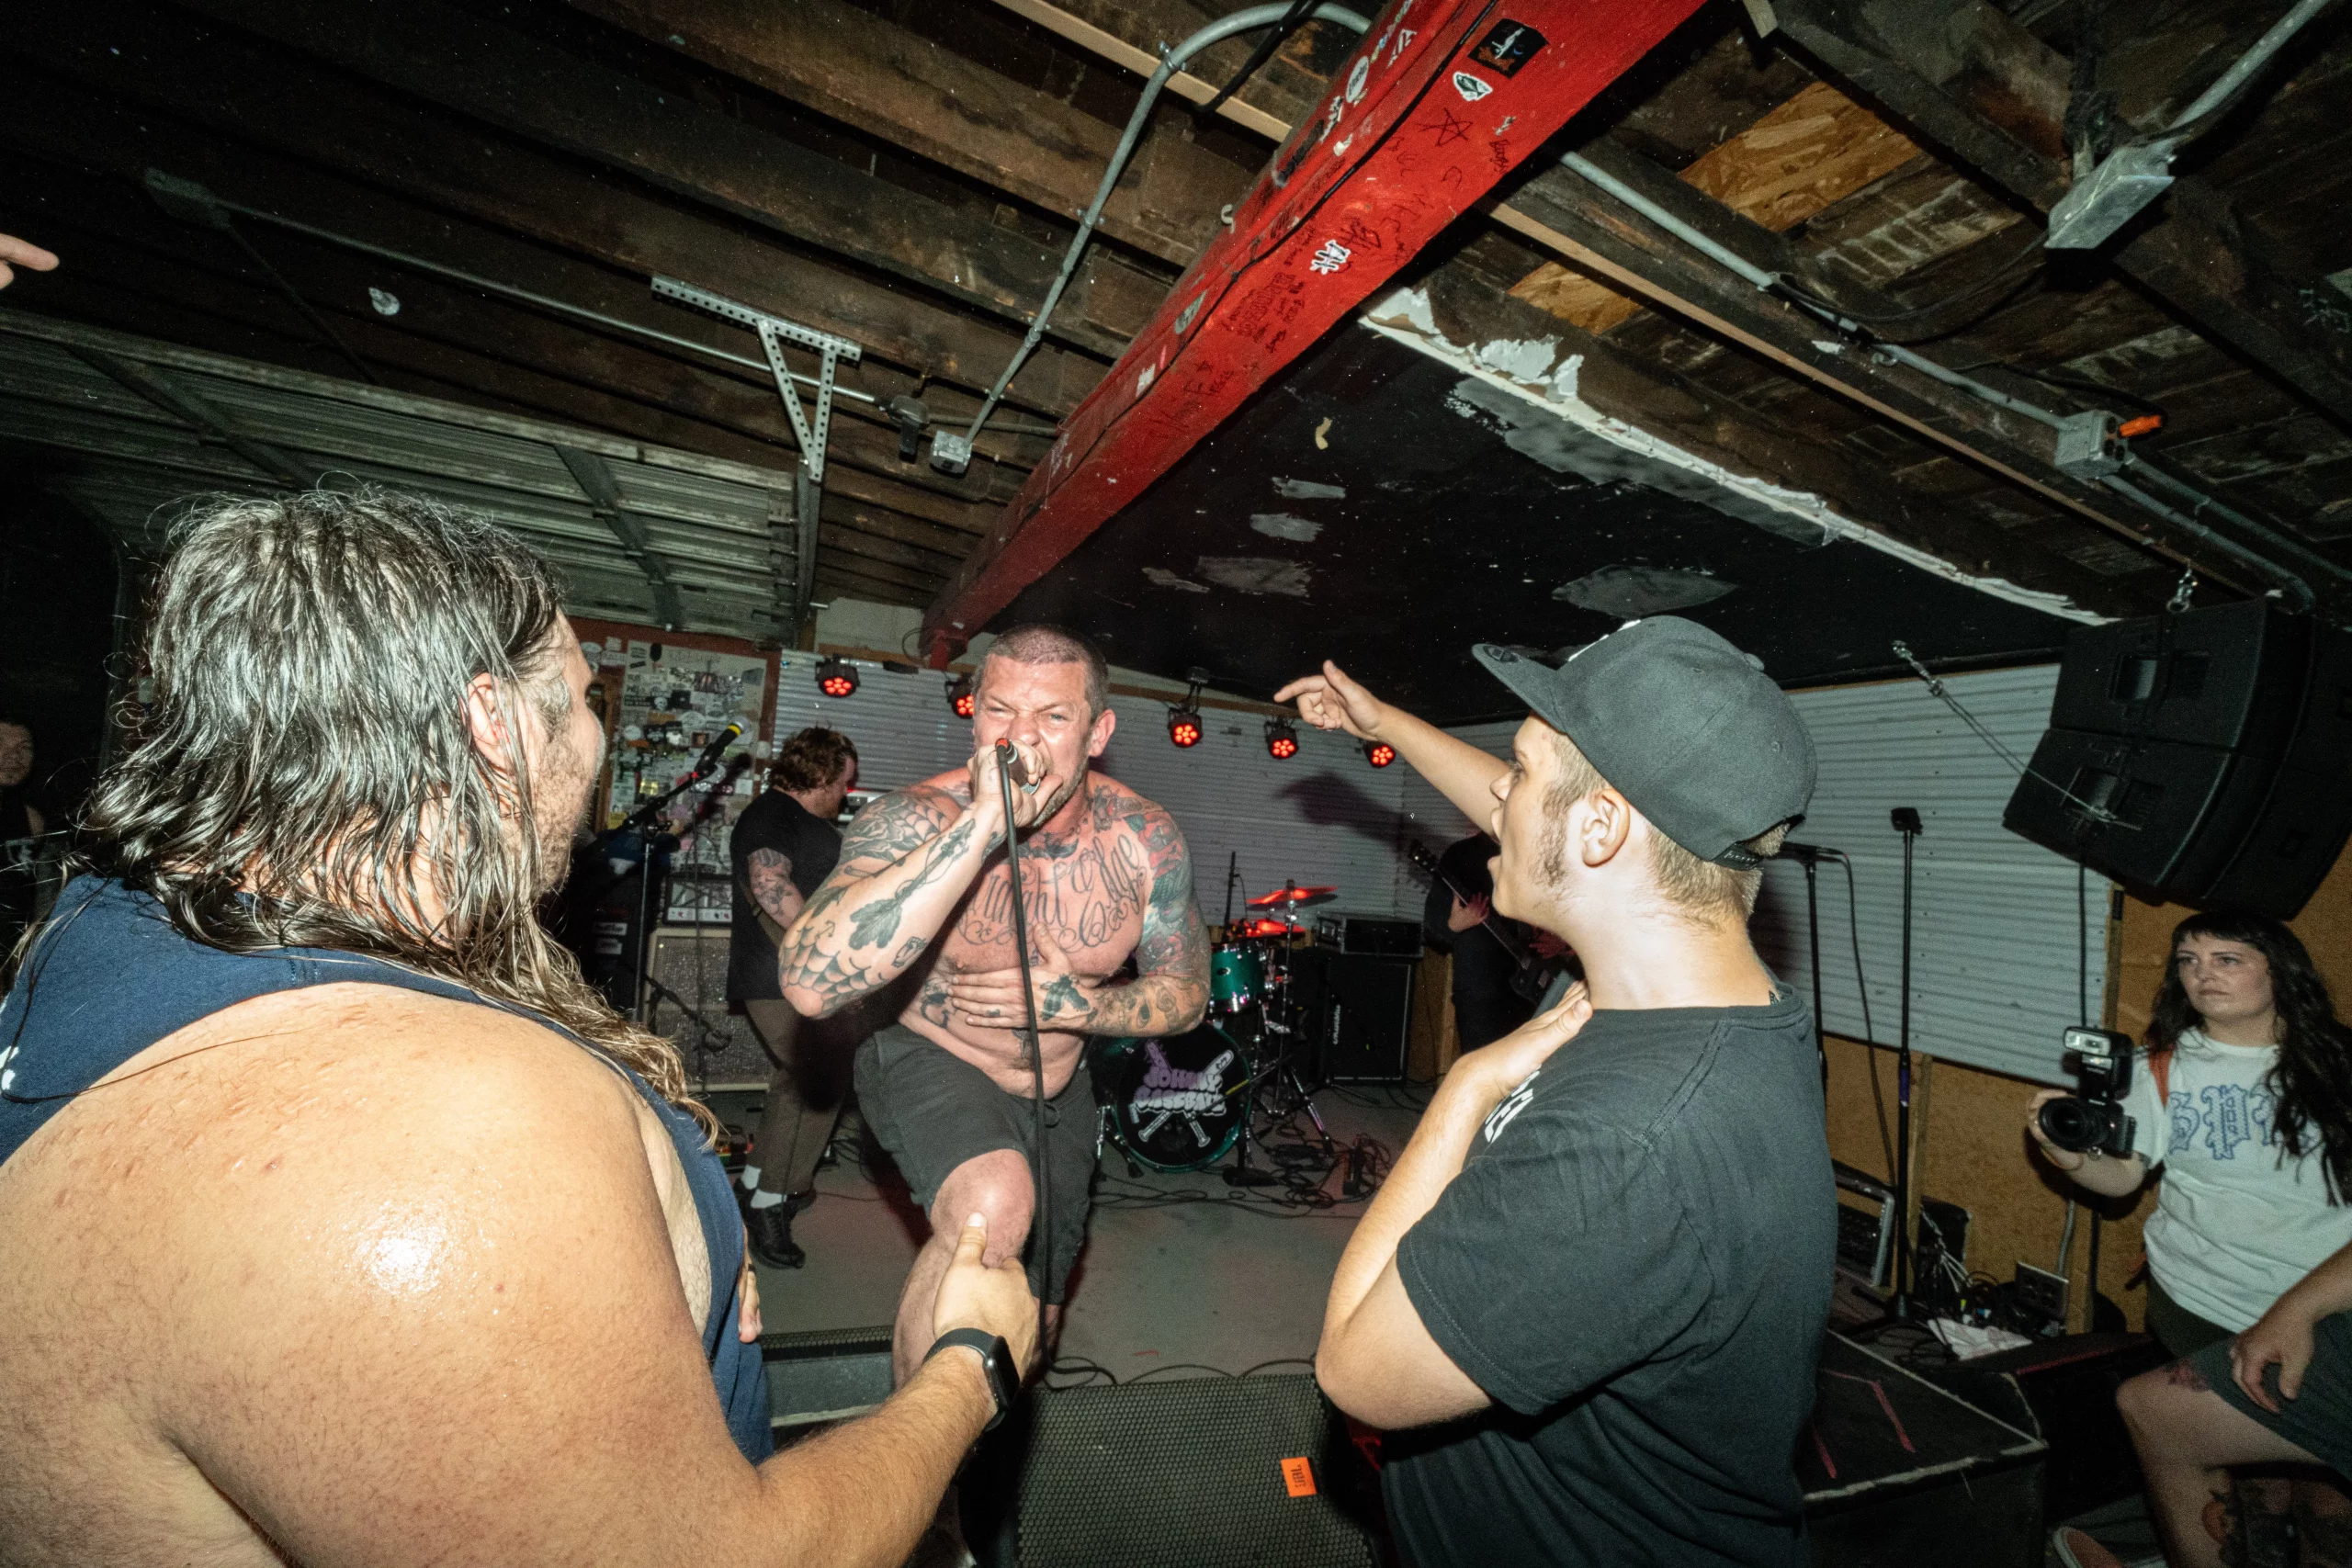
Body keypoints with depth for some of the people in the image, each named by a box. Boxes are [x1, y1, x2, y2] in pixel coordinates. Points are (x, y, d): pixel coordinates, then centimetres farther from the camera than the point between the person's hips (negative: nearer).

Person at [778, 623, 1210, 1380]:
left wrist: (1073, 1006, -26)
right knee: (994, 1205, -35)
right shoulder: (913, 820, -29)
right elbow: (811, 984, -46)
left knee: (1031, 1323, 20)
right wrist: (983, 822, -48)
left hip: (1056, 1089, 4)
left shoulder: (1144, 838, -20)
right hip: (928, 1059, -3)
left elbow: (1184, 995, -7)